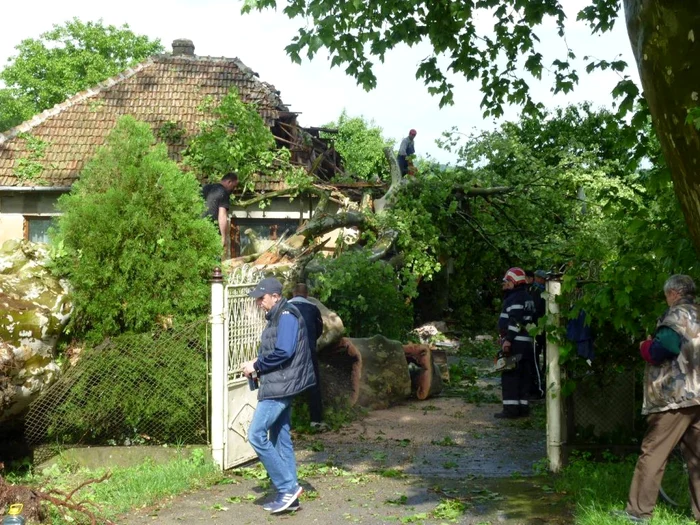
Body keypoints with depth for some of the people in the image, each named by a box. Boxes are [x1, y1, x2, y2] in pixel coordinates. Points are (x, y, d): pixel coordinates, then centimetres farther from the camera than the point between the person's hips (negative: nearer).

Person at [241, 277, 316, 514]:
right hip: (278, 385, 10)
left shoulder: (287, 315, -14)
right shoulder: (276, 316, 16)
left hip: (280, 387, -10)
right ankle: (288, 495, 17)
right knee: (281, 439, 11)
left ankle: (288, 487, -5)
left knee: (256, 435, -11)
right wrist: (257, 363, 4)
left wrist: (256, 366, -13)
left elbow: (283, 352, -23)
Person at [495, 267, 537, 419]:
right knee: (524, 376, 11)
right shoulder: (527, 298, 19)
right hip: (527, 342, 10)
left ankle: (511, 408, -9)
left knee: (510, 375, -8)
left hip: (515, 343, -10)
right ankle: (523, 407, 15)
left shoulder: (516, 298, -13)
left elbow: (515, 321, -23)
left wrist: (508, 339, -25)